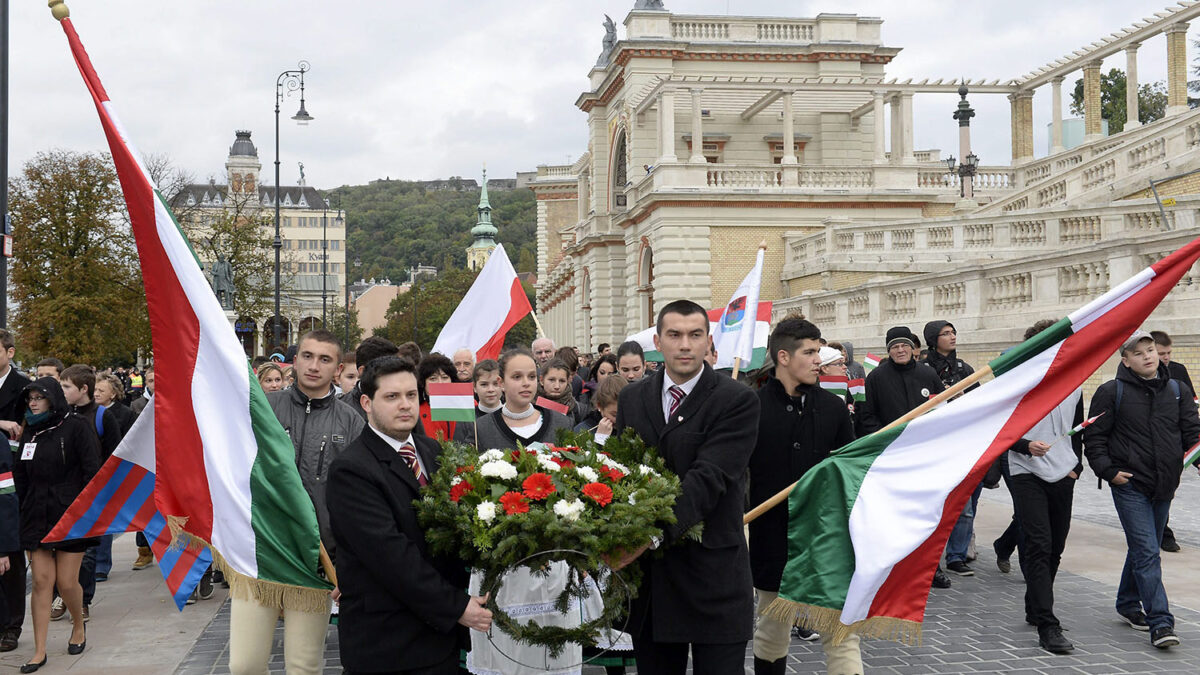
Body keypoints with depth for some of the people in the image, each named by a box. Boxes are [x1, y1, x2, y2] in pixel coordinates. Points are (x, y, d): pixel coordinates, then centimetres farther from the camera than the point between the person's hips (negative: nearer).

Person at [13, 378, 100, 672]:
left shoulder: (77, 427, -6)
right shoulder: (30, 432, 11)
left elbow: (92, 471, -10)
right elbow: (20, 475, 15)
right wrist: (22, 512, 8)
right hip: (37, 516, 4)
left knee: (67, 582, 0)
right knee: (41, 582, 1)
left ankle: (78, 627, 29)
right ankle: (39, 651, 5)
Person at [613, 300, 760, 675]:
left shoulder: (737, 401, -8)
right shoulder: (632, 398, 8)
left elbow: (708, 478, -19)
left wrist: (656, 532, -32)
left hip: (713, 575, -4)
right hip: (648, 572, 4)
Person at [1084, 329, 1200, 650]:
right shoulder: (1111, 392, -5)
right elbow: (1094, 436, -1)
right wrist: (1108, 470, -11)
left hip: (1164, 485, 5)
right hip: (1129, 484, -5)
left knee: (1144, 549, 17)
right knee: (1146, 552, -11)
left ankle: (1128, 603, 35)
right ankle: (1160, 623, -13)